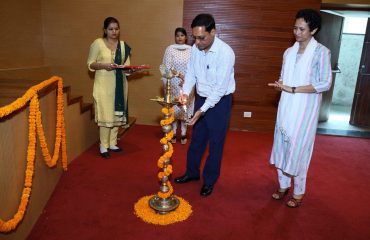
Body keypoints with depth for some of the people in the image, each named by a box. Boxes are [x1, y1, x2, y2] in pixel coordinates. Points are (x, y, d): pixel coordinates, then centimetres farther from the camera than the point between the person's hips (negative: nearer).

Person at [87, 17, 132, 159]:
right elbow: (90, 64, -3)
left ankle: (112, 143, 22)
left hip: (119, 83, 5)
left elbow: (127, 64, 10)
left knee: (117, 113, 9)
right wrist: (104, 65, -20)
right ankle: (103, 146, 8)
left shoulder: (123, 45, 10)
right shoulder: (98, 43, -3)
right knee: (105, 114, -5)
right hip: (104, 84, -5)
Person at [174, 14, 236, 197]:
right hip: (201, 98, 6)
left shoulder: (225, 53, -25)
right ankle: (192, 172, 37)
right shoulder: (195, 48, -6)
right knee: (196, 138, 17)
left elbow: (220, 88, -25)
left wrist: (202, 110, -28)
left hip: (219, 101, -6)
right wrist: (185, 93, -15)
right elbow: (191, 73, 2)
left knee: (215, 142, 7)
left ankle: (209, 180, 26)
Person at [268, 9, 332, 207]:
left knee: (299, 149, 2)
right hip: (286, 107, 5)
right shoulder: (289, 52, 9)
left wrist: (293, 89, -19)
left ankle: (298, 192, 21)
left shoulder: (321, 52, -8)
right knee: (282, 146, 11)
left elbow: (325, 84, -13)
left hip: (305, 109, -5)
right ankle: (283, 185, 29)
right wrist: (279, 84, -8)